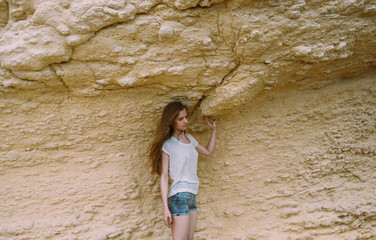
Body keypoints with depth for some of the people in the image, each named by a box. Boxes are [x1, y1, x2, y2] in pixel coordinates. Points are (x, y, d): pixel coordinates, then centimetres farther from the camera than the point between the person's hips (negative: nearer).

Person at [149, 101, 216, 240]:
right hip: (179, 197, -7)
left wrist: (213, 130, 22)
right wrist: (165, 208, -14)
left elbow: (208, 152, 30)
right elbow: (164, 176, -9)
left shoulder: (189, 139, 14)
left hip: (192, 197, 7)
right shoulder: (168, 145, -6)